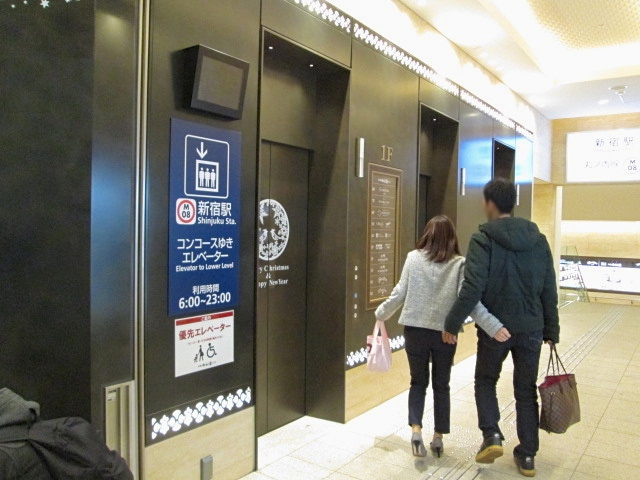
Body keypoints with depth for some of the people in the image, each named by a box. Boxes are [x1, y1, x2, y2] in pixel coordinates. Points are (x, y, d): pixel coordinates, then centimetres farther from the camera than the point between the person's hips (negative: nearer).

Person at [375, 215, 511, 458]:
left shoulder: (413, 258, -3)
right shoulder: (459, 264, -6)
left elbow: (400, 294, 0)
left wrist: (381, 313, 15)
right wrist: (493, 326, -17)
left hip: (415, 330, 1)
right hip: (444, 333, 0)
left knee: (418, 382, 16)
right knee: (441, 385, 17)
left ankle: (416, 430, 1)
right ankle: (438, 437, 23)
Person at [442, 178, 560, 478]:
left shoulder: (483, 239, -12)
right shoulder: (538, 239, 3)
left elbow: (473, 287, -21)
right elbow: (549, 290, 6)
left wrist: (452, 323, -14)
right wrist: (551, 330, 13)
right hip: (531, 328, 4)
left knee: (485, 381, 19)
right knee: (526, 390, 16)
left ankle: (492, 435, 5)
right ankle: (527, 456, 23)